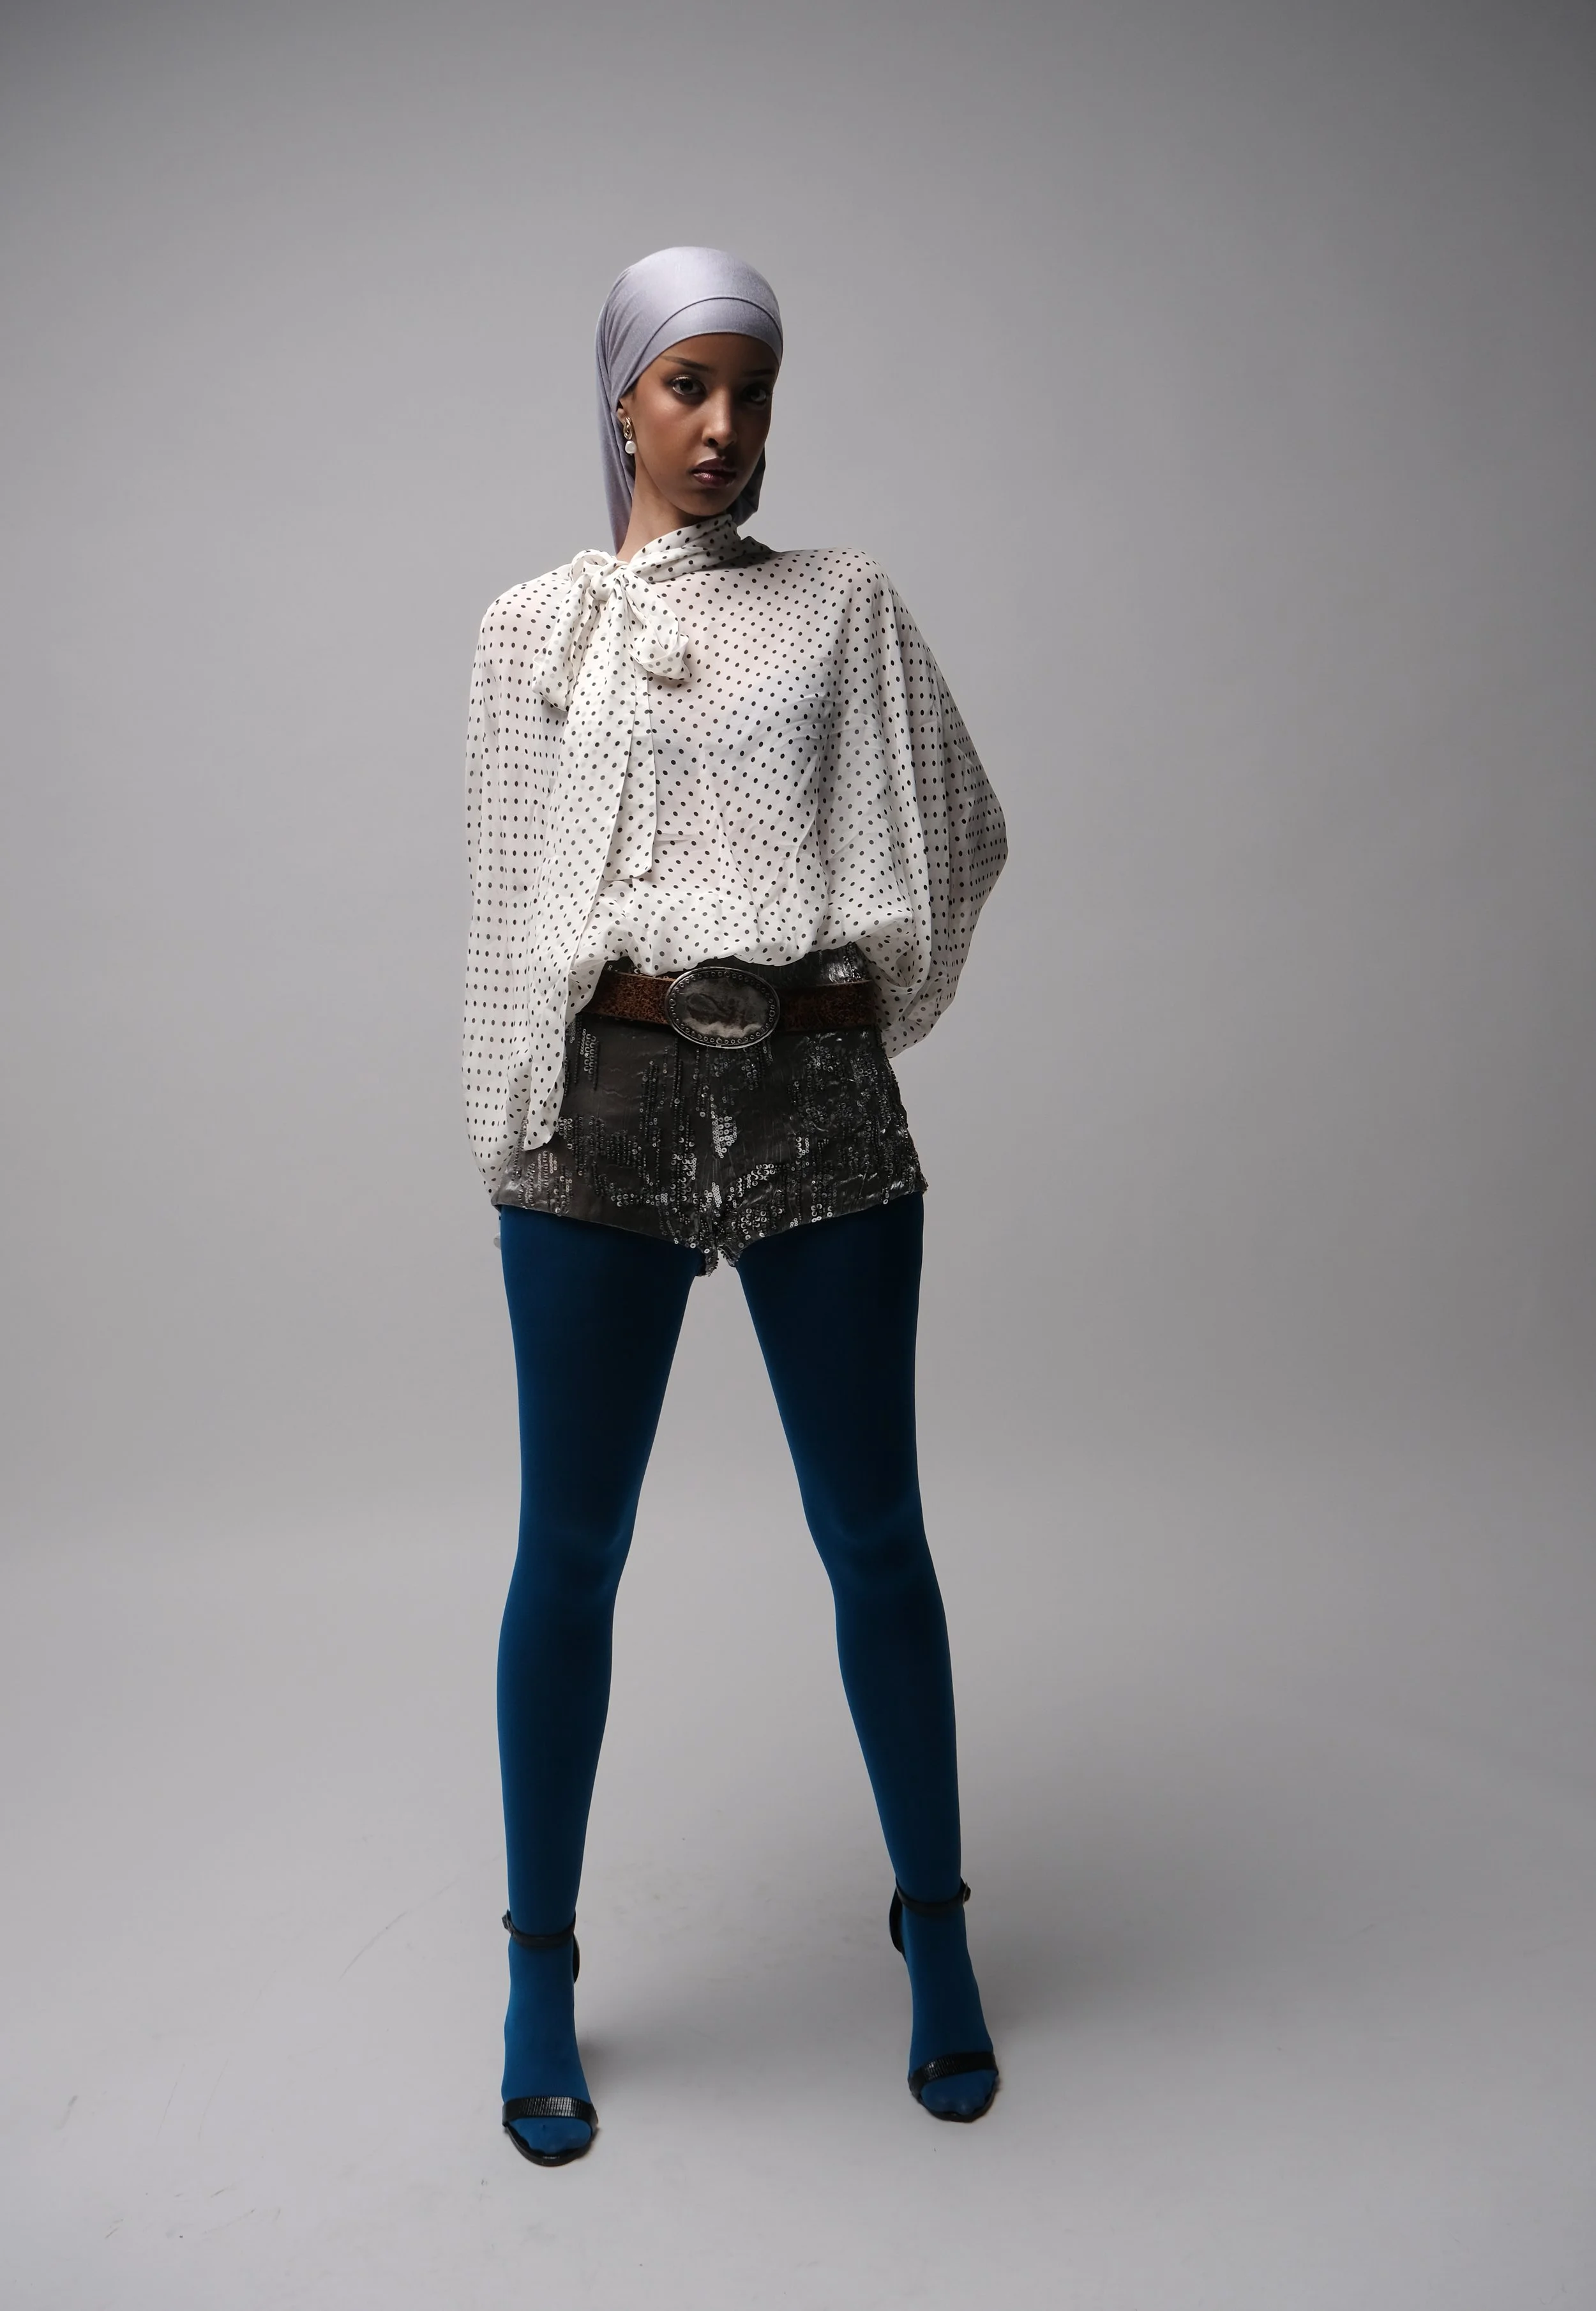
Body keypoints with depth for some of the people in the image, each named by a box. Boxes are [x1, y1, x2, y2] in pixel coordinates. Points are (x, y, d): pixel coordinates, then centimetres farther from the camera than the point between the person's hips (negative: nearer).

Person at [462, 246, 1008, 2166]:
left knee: (874, 1537, 8)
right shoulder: (531, 627, 9)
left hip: (820, 1105, 1)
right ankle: (541, 1972, 24)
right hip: (611, 1102, 0)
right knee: (571, 1549, 6)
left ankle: (936, 1933, 28)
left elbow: (961, 832, 11)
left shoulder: (846, 606, 12)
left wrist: (850, 985, 2)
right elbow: (511, 901, 7)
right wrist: (512, 1137, 2)